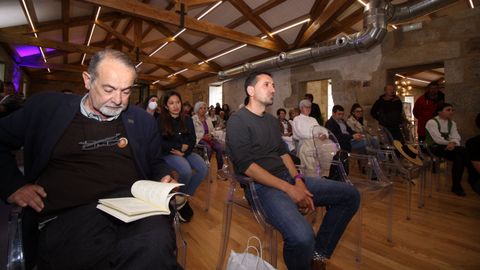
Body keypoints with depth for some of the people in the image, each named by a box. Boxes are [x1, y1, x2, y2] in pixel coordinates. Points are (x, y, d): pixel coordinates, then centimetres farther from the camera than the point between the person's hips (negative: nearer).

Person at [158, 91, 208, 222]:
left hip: (186, 152, 4)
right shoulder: (161, 121, -2)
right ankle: (179, 199, -1)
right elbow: (162, 143, -6)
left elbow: (192, 140, 4)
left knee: (203, 169, -21)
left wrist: (183, 152, -12)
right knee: (186, 171, -32)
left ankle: (185, 198, -2)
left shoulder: (187, 120, 8)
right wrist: (180, 147, -12)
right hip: (169, 153, -4)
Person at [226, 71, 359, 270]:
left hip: (287, 177, 9)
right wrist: (289, 189, -19)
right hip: (261, 185, -8)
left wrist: (298, 180, -4)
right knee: (302, 236, -34)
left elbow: (283, 153, 15)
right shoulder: (238, 121, -9)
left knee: (350, 195, 4)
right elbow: (247, 166, -18)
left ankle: (319, 253, 11)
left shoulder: (272, 120, 16)